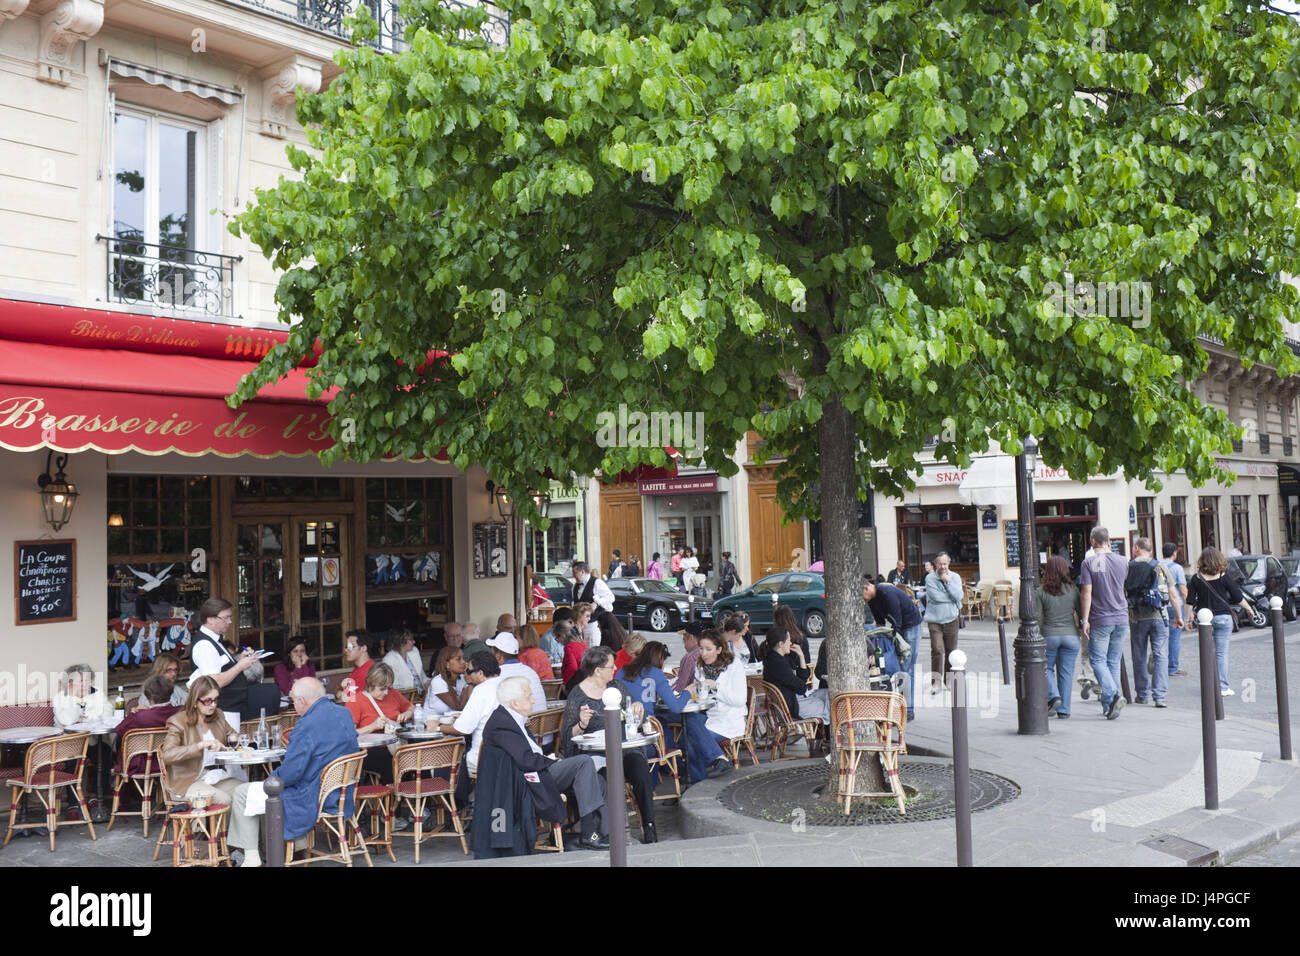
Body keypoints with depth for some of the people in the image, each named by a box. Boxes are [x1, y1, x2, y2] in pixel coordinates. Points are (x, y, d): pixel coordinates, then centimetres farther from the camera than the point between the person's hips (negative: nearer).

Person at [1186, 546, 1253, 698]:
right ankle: (1223, 688, 2)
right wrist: (1249, 609, 18)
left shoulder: (1196, 579, -2)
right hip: (1223, 617, -1)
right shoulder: (1224, 578, -6)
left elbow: (1190, 601, -1)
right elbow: (1238, 597, 1)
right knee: (1222, 653, 1)